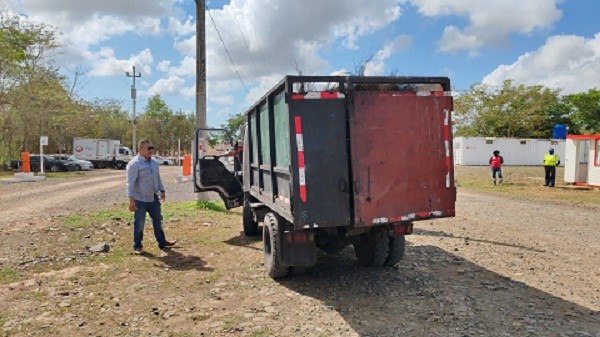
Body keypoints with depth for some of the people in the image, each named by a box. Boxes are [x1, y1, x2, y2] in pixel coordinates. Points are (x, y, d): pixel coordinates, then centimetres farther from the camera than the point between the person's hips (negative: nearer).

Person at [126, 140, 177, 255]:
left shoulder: (154, 162, 9)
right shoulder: (134, 164, -15)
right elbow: (131, 183, -17)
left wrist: (162, 191, 16)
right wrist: (131, 200, -21)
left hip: (154, 198, 7)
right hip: (140, 199, -7)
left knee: (158, 221, 15)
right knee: (139, 224, 4)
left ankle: (162, 242, 27)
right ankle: (137, 246, 17)